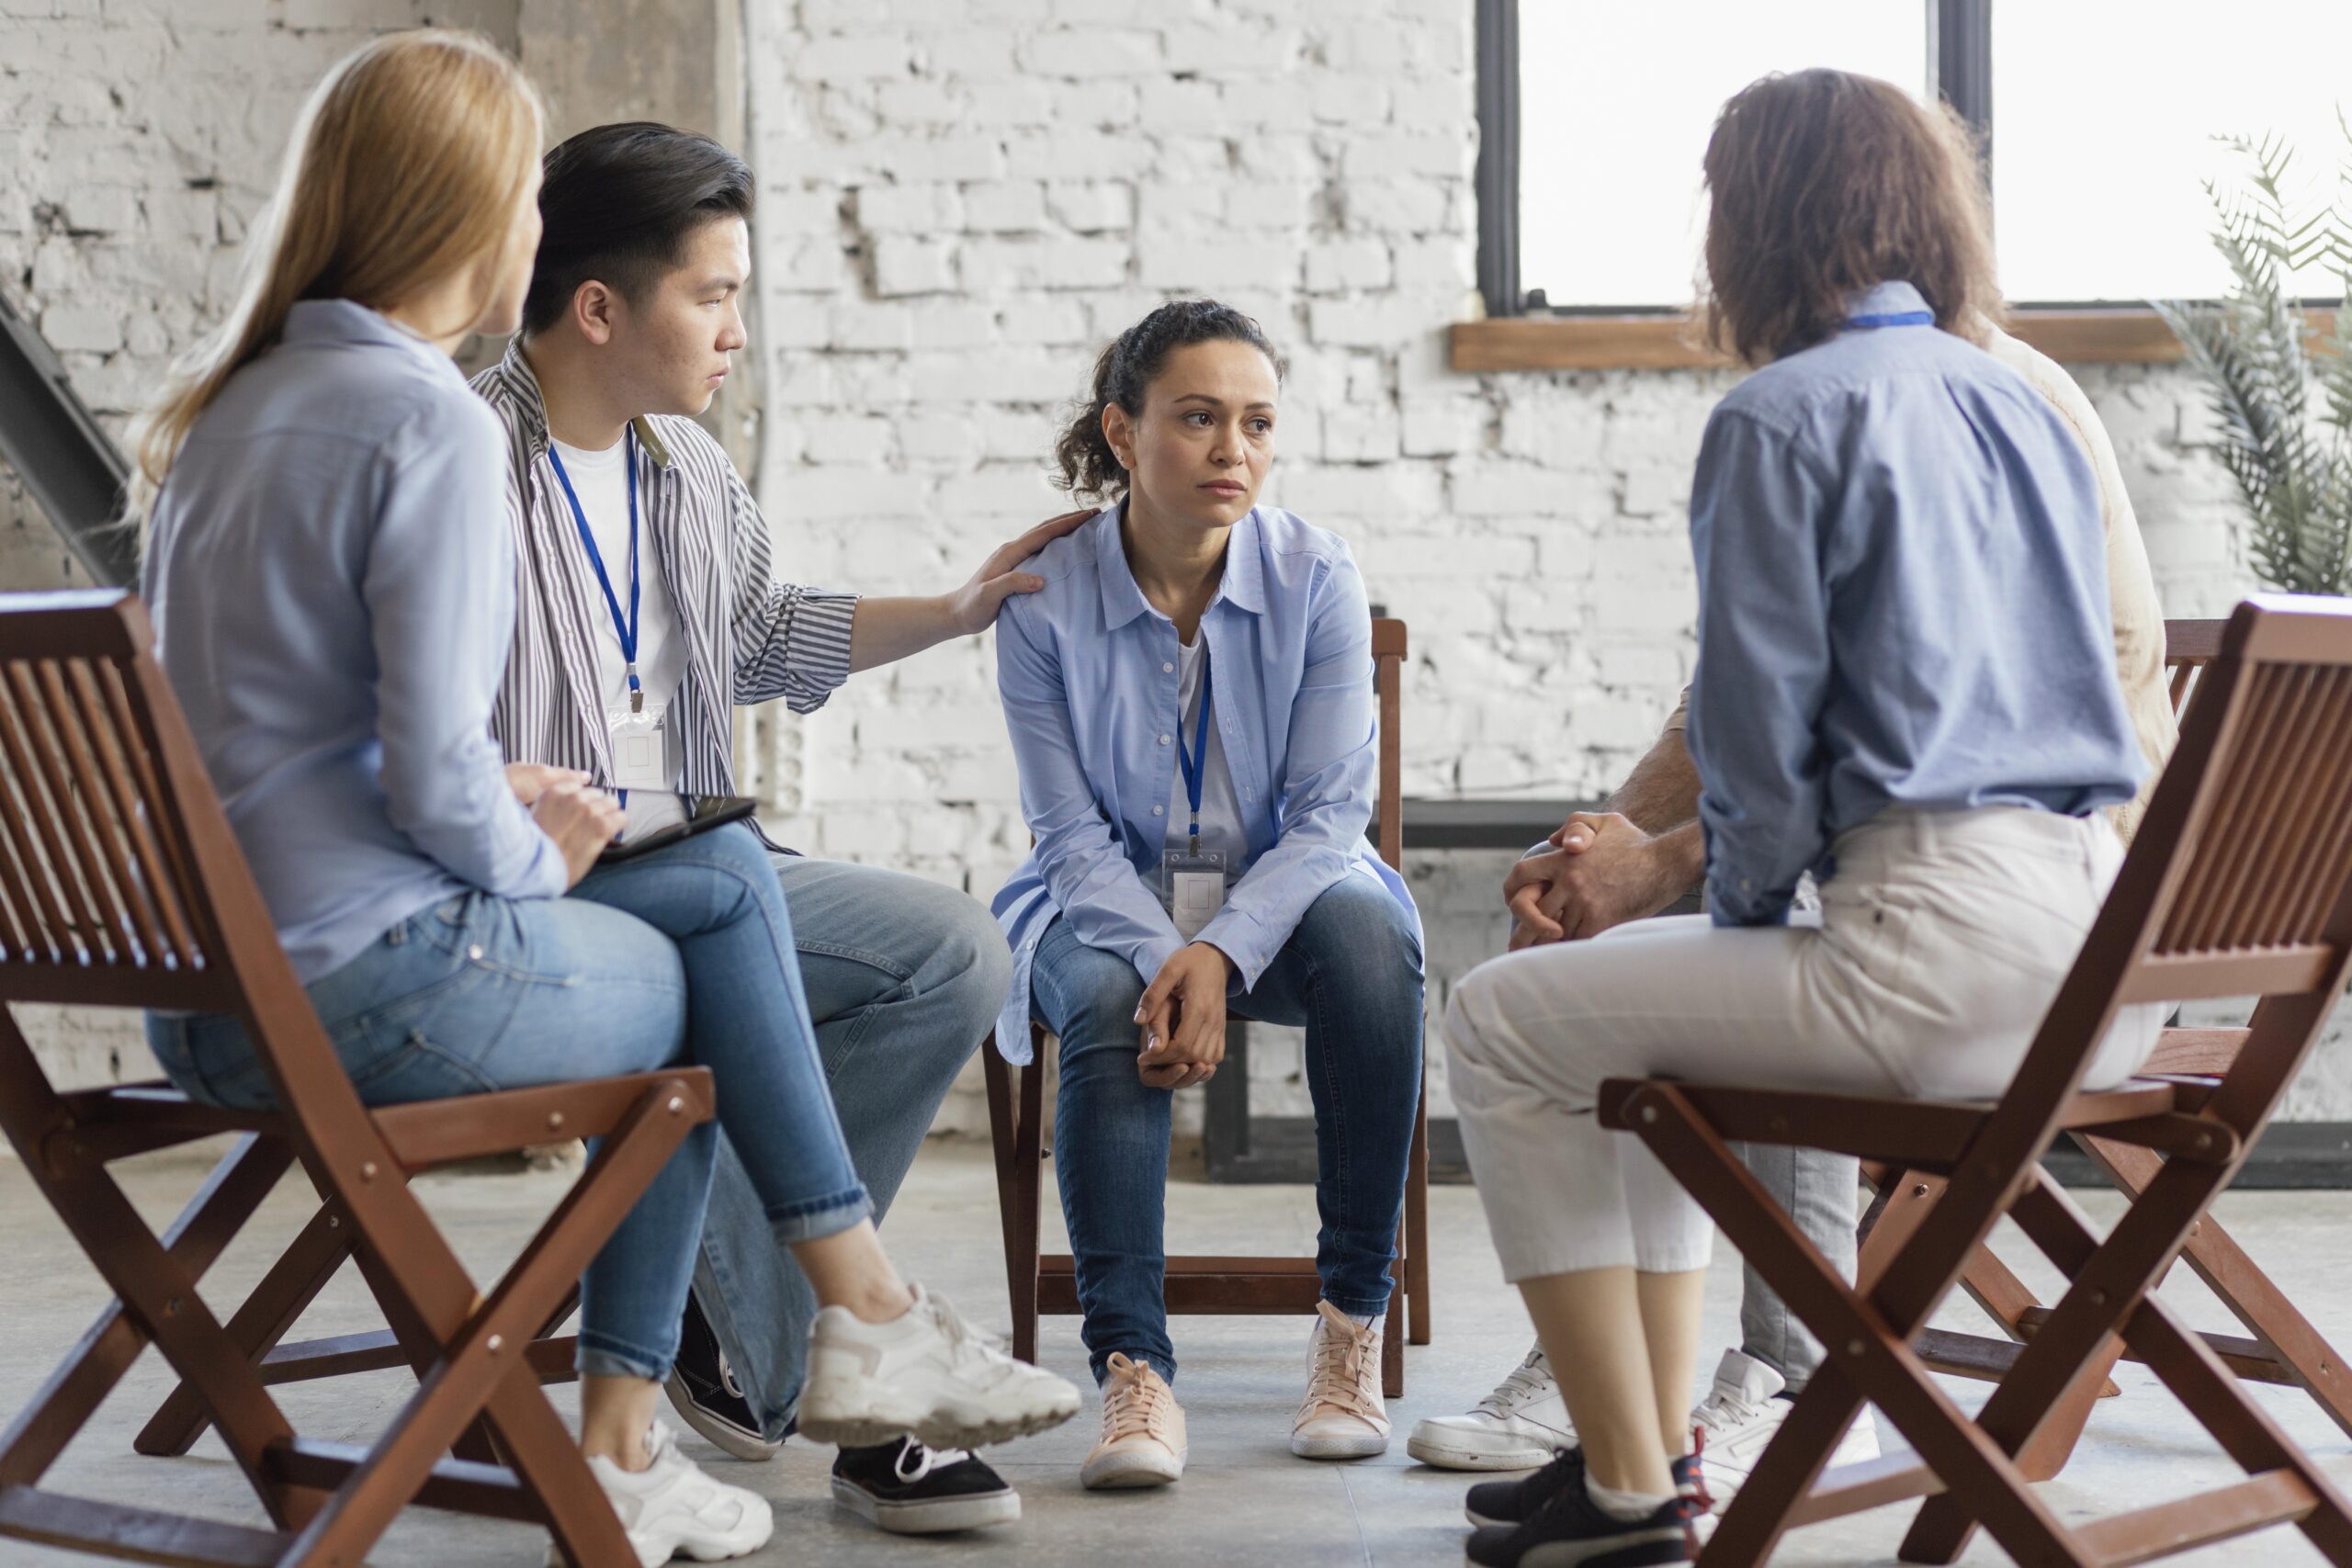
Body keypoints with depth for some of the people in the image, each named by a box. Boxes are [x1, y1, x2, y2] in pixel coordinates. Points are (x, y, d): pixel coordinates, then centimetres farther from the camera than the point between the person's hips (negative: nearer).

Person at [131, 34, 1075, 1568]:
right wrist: (535, 857, 0)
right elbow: (437, 781, -21)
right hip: (372, 987, -9)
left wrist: (499, 800, 13)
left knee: (727, 872, 19)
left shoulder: (235, 402, 12)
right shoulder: (430, 422, -17)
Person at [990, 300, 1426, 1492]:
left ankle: (1353, 1325, -24)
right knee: (1111, 1007, -34)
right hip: (1108, 902, -1)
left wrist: (1221, 953, -27)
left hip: (1280, 894, 1)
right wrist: (1163, 961, -28)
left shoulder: (1315, 579, -8)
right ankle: (1133, 1372, -35)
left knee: (1369, 939, -32)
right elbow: (1073, 834, -9)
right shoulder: (1045, 597, -9)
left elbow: (1329, 813, -10)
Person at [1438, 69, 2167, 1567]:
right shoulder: (2029, 409, 18)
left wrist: (1751, 908, 10)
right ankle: (1653, 1436, 32)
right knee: (1639, 984, 29)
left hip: (1946, 943, -9)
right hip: (2114, 953, 9)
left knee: (1506, 1021, 9)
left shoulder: (1781, 417, -6)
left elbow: (1760, 718, -9)